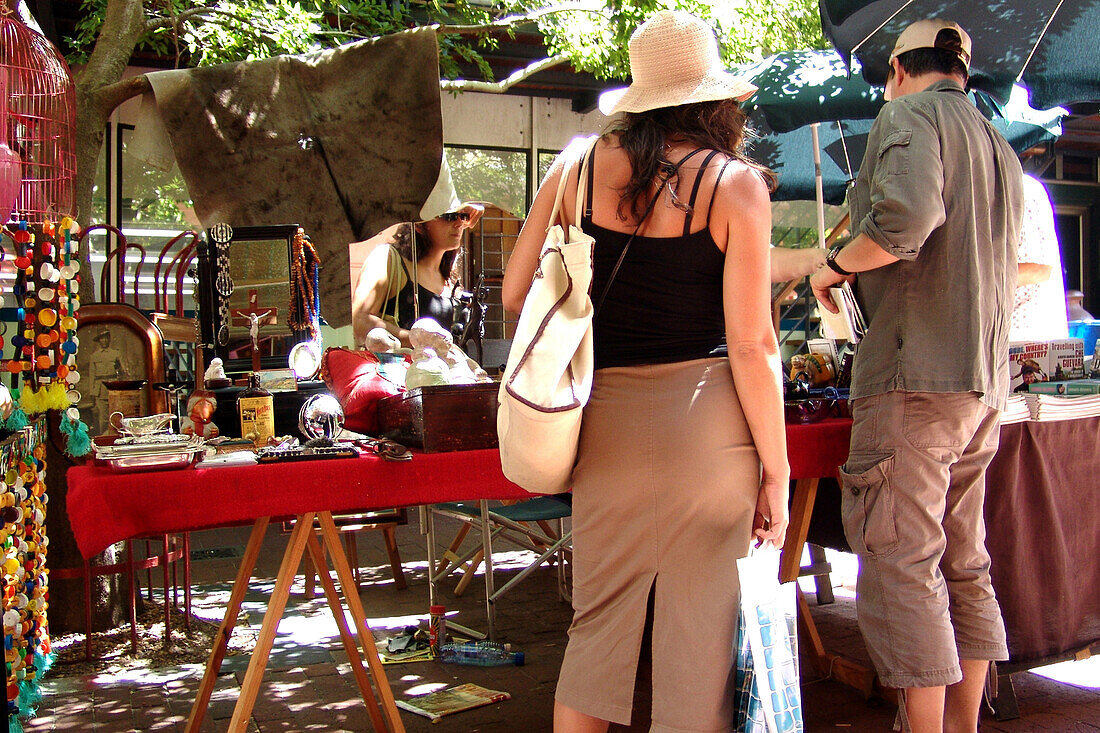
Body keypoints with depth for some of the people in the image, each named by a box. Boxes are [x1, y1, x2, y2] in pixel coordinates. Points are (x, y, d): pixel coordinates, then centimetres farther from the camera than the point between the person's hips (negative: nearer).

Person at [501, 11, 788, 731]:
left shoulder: (581, 165, 3)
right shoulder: (737, 183, -5)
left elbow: (516, 293, 7)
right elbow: (751, 345, -9)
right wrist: (775, 469, 0)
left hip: (607, 421, 3)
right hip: (707, 421, -3)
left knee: (598, 625, 18)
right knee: (699, 639, 10)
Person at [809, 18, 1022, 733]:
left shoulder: (908, 114, -3)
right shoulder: (1001, 148, 23)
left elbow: (905, 218, -23)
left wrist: (836, 266, -7)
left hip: (915, 376, -9)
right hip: (985, 382, 9)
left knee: (900, 563, -6)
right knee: (964, 563, 14)